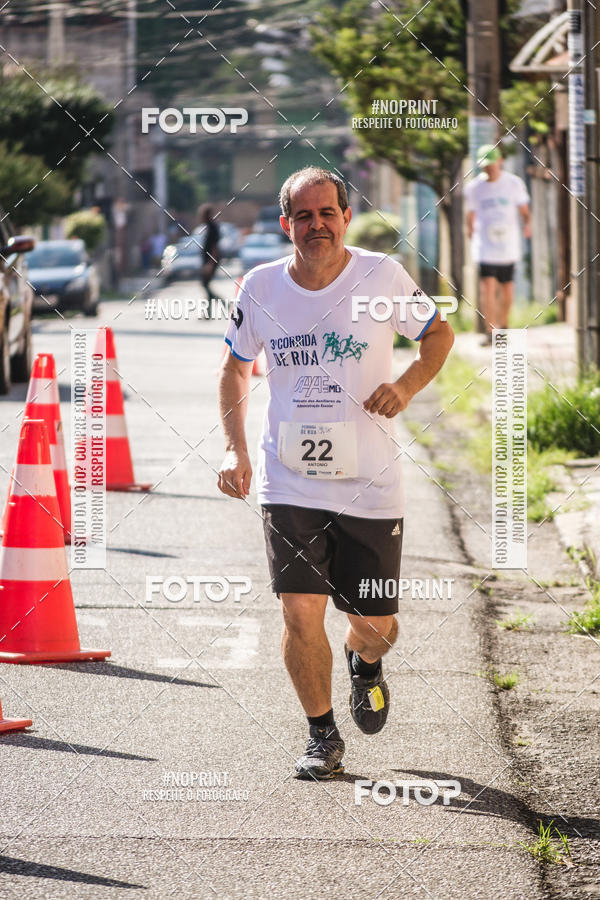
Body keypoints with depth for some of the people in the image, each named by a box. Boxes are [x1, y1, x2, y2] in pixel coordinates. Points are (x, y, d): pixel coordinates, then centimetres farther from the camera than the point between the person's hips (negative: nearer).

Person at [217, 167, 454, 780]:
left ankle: (364, 664, 43)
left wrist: (407, 386, -10)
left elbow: (439, 333, 8)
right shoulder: (260, 287, -2)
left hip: (370, 482, 0)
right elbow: (235, 366, 13)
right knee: (300, 613, -10)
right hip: (289, 482, 1)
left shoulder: (381, 276, -7)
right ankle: (322, 735, 11)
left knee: (374, 624, 5)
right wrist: (234, 447, 2)